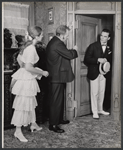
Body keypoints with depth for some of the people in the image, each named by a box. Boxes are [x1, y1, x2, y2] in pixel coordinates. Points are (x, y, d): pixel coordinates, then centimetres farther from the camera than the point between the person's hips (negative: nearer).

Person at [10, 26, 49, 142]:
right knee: (23, 104, -1)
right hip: (26, 79, -10)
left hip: (27, 77, 10)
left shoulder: (28, 45, 7)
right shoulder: (31, 49, -22)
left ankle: (33, 124, 36)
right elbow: (28, 68, -25)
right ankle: (18, 131, 12)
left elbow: (19, 58, 16)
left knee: (31, 102, 20)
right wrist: (42, 73, -14)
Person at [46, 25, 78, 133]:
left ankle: (59, 119, 35)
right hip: (57, 77, -11)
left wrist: (72, 51, 5)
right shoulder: (57, 44, -20)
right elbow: (69, 55, -18)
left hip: (56, 76, 11)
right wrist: (75, 50, 1)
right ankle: (53, 125, 6)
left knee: (59, 99, 20)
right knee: (56, 101, -3)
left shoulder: (54, 42, 14)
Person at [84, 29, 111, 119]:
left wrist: (105, 61, -6)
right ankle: (95, 112, 12)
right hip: (94, 73, -4)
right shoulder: (93, 46, -9)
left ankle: (100, 110, 29)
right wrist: (98, 60, -23)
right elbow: (86, 59, -14)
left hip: (103, 73, 5)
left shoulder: (109, 48, 4)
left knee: (102, 92, 13)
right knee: (95, 93, 1)